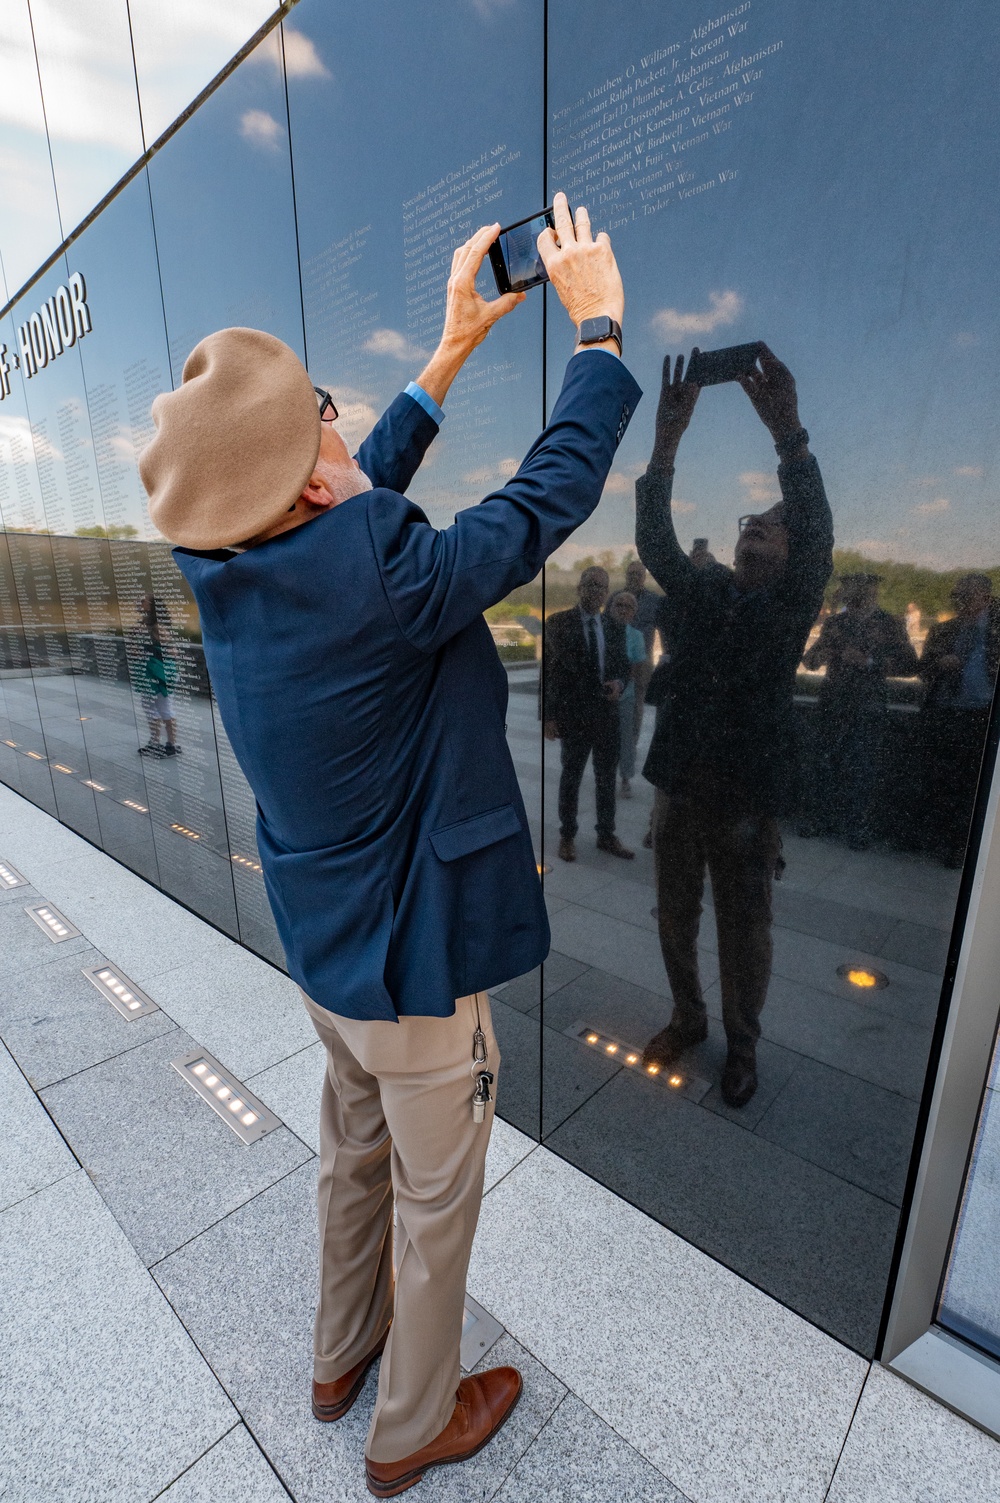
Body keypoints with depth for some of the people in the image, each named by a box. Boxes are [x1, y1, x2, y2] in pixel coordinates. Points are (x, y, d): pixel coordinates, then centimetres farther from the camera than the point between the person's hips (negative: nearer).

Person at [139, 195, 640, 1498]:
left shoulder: (231, 576, -6)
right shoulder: (382, 585, -30)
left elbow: (360, 503, 8)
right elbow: (555, 490, -18)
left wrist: (454, 349, 14)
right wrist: (601, 322, -1)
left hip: (323, 948, 8)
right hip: (415, 963, -7)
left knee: (356, 1157, 30)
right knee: (435, 1197, 20)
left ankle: (342, 1357, 58)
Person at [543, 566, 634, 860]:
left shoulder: (615, 626, 7)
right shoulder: (558, 622, -5)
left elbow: (623, 664, 15)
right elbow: (548, 670, -6)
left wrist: (619, 682, -9)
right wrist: (548, 716, -10)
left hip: (608, 714, 4)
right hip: (573, 714, -4)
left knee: (607, 778, 12)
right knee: (571, 778, 9)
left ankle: (607, 835, 26)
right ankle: (567, 836, 23)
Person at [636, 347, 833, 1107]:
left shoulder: (791, 606, 0)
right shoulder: (697, 591, 8)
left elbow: (817, 537, -18)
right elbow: (654, 539, -8)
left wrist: (788, 431, -30)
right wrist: (667, 437, -18)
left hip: (745, 801, -2)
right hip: (677, 790, 3)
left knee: (745, 932, 11)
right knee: (676, 917, 16)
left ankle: (743, 1045, 34)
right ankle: (688, 1018, 40)